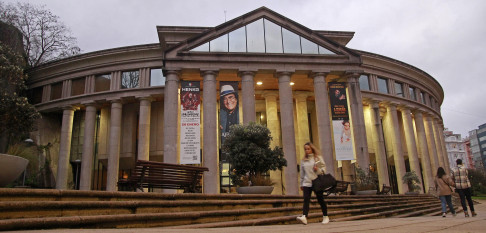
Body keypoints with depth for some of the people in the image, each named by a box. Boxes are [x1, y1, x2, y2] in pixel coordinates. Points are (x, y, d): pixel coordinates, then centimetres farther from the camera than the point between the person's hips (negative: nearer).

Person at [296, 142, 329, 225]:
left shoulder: (318, 158, 5)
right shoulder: (303, 160, 12)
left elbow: (324, 168, 4)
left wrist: (318, 170, -17)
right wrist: (301, 184, 19)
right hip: (307, 183, 2)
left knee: (320, 200, 5)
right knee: (306, 199, -13)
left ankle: (325, 216, 20)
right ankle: (304, 217, -24)